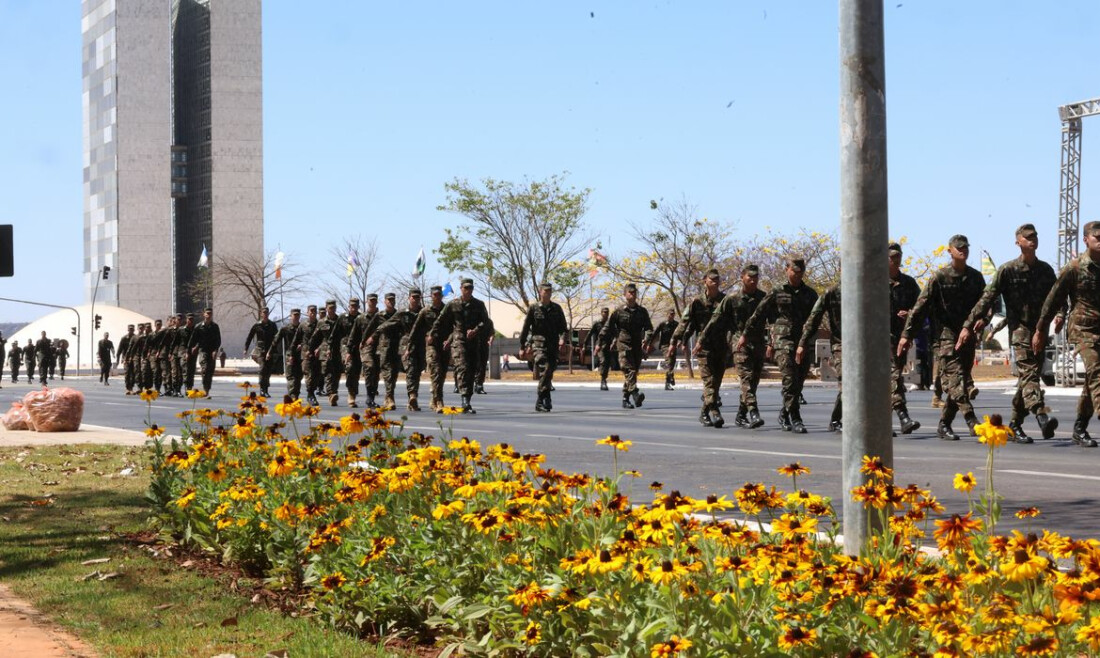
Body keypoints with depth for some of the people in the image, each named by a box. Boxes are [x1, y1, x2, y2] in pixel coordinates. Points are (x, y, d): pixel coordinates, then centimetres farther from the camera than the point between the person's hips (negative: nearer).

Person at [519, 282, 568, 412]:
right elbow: (525, 328, 6)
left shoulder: (556, 308, 11)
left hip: (553, 346, 4)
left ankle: (540, 401, 16)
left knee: (549, 372, 5)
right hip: (539, 344, -4)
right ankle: (546, 399, -20)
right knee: (545, 369, -20)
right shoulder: (533, 308, 2)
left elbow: (563, 327, 11)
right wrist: (522, 346, 6)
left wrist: (562, 338, -9)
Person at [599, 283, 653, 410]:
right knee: (629, 370, -19)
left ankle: (625, 399, 17)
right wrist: (600, 343, 5)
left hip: (637, 346, 4)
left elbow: (649, 327, 6)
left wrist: (647, 339, -14)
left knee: (633, 371, 8)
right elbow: (608, 328, 7)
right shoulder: (619, 311, 2)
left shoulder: (642, 311, 10)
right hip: (624, 345, -4)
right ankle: (635, 394, -34)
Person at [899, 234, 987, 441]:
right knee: (956, 378, -16)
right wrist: (906, 334, -7)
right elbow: (921, 306, -4)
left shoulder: (975, 277, 11)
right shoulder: (939, 277, -3)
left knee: (960, 381, 6)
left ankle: (944, 425, 16)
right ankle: (972, 421, -25)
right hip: (947, 334, -5)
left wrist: (983, 319, -8)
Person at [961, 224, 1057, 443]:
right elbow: (987, 299, -3)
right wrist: (968, 326, -8)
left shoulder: (1045, 270, 12)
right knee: (1028, 372, -19)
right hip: (1020, 328, -5)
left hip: (1040, 330, 5)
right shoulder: (1008, 270, -2)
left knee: (1030, 376, 7)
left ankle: (1015, 425, 16)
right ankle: (1041, 417, -37)